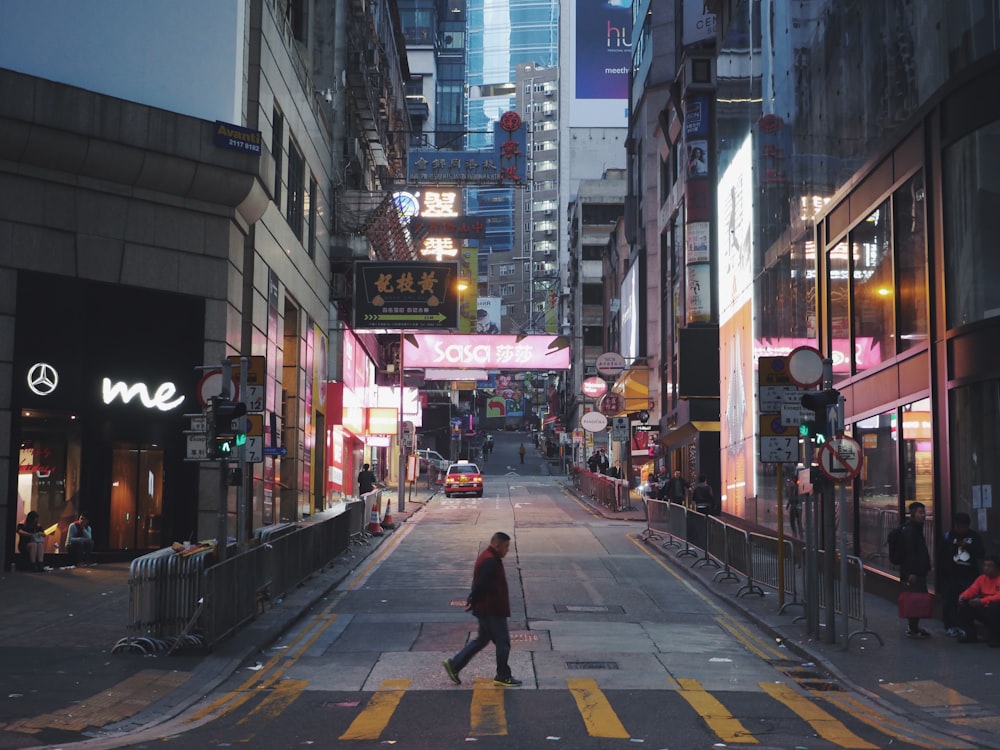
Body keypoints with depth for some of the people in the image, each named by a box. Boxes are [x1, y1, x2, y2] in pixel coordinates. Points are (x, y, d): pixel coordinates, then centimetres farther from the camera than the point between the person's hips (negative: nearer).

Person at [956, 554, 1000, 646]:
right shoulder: (982, 578, 6)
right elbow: (972, 590, 2)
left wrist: (981, 601, -37)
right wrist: (963, 596, -21)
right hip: (984, 608, 7)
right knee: (964, 605, -9)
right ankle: (970, 635, 2)